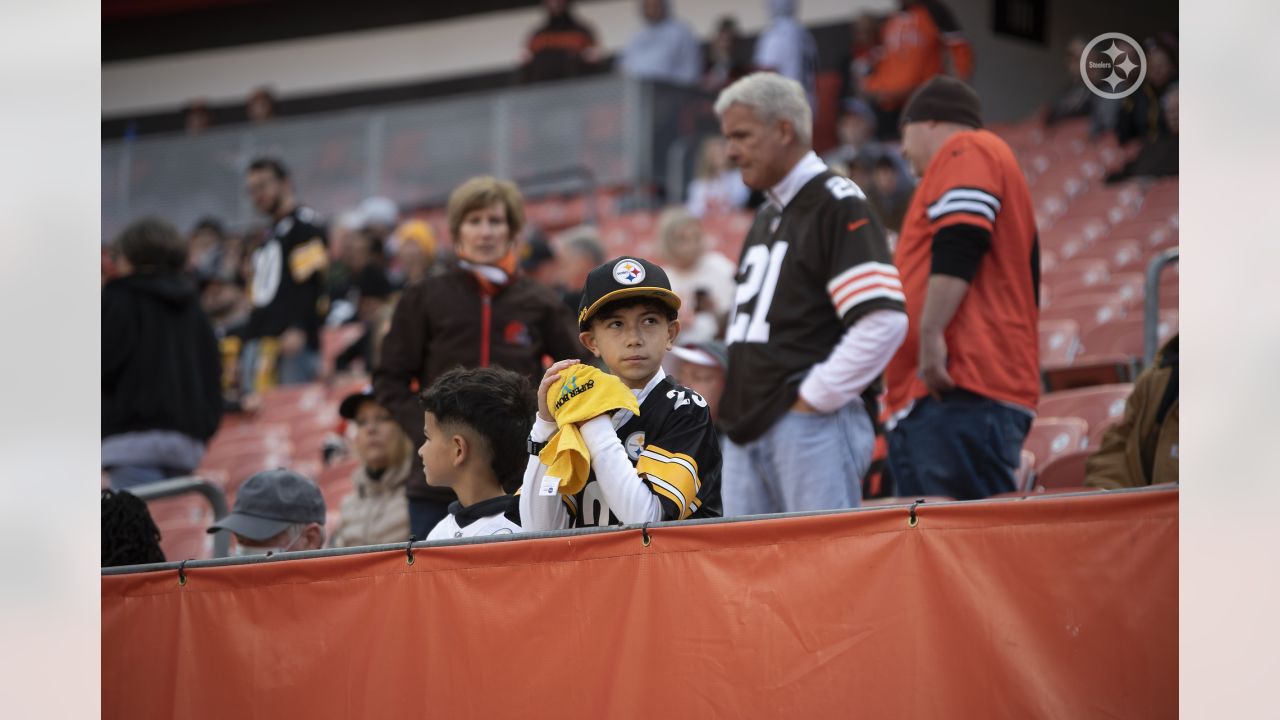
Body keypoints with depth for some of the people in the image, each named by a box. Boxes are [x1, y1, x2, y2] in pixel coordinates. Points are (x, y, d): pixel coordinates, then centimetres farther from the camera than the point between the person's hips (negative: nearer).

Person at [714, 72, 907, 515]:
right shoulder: (766, 217, 22)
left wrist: (814, 397, -15)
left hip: (814, 425, -9)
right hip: (748, 429, 9)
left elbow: (883, 322, -18)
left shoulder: (838, 207, -7)